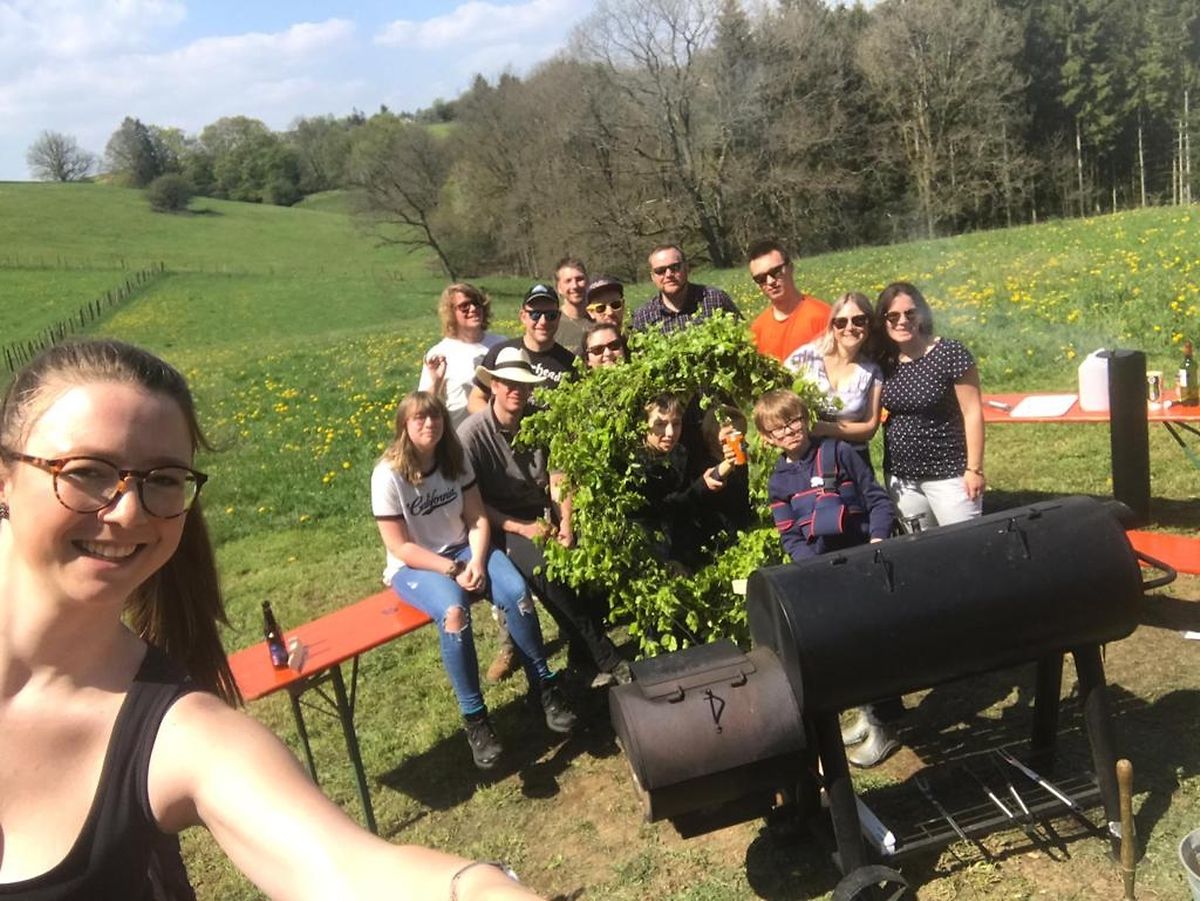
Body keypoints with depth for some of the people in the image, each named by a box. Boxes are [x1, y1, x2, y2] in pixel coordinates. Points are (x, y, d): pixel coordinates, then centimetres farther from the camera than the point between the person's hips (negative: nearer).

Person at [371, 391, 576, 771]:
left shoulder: (455, 459, -1)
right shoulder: (388, 475, -15)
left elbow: (477, 518, 0)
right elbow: (400, 546, -15)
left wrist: (477, 562, -19)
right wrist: (453, 570, -22)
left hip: (463, 550, 4)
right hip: (414, 566, -4)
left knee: (517, 592, -24)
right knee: (454, 611, -36)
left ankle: (544, 686, -6)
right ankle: (474, 719, -22)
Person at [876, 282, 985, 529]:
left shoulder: (950, 354, -12)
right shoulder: (884, 361, 2)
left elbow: (972, 413, -11)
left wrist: (974, 469, -12)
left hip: (949, 475, -5)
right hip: (901, 479, 5)